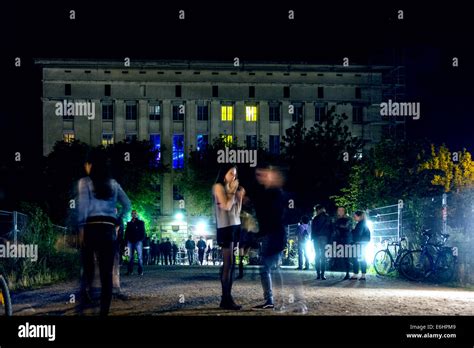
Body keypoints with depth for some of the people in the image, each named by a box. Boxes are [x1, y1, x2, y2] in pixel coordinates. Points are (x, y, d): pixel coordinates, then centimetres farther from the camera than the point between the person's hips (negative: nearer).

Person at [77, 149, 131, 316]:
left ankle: (84, 295, -15)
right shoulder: (113, 183, 15)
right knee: (107, 272, 2)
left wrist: (81, 229, -10)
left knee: (88, 267, 10)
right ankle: (104, 311, -2)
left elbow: (83, 206, -8)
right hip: (109, 229, 2)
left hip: (92, 227, -2)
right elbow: (127, 205, 12)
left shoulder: (84, 182, 3)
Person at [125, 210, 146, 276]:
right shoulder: (129, 223, 18)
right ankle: (130, 271, 3)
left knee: (140, 257, -7)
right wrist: (126, 240, 2)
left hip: (138, 241, -3)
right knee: (131, 257, 2)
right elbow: (127, 232, 15)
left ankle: (140, 271, -8)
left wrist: (142, 239, -10)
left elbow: (143, 232, 4)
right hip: (130, 241, 3)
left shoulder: (140, 222, 10)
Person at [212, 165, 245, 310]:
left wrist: (240, 196, 10)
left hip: (235, 227, 8)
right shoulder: (218, 187, -3)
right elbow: (226, 206, -15)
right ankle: (226, 299, -11)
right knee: (228, 263, -11)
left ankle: (226, 298, 4)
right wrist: (233, 191, -5)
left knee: (231, 264, 4)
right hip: (226, 227, -8)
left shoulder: (229, 188, 18)